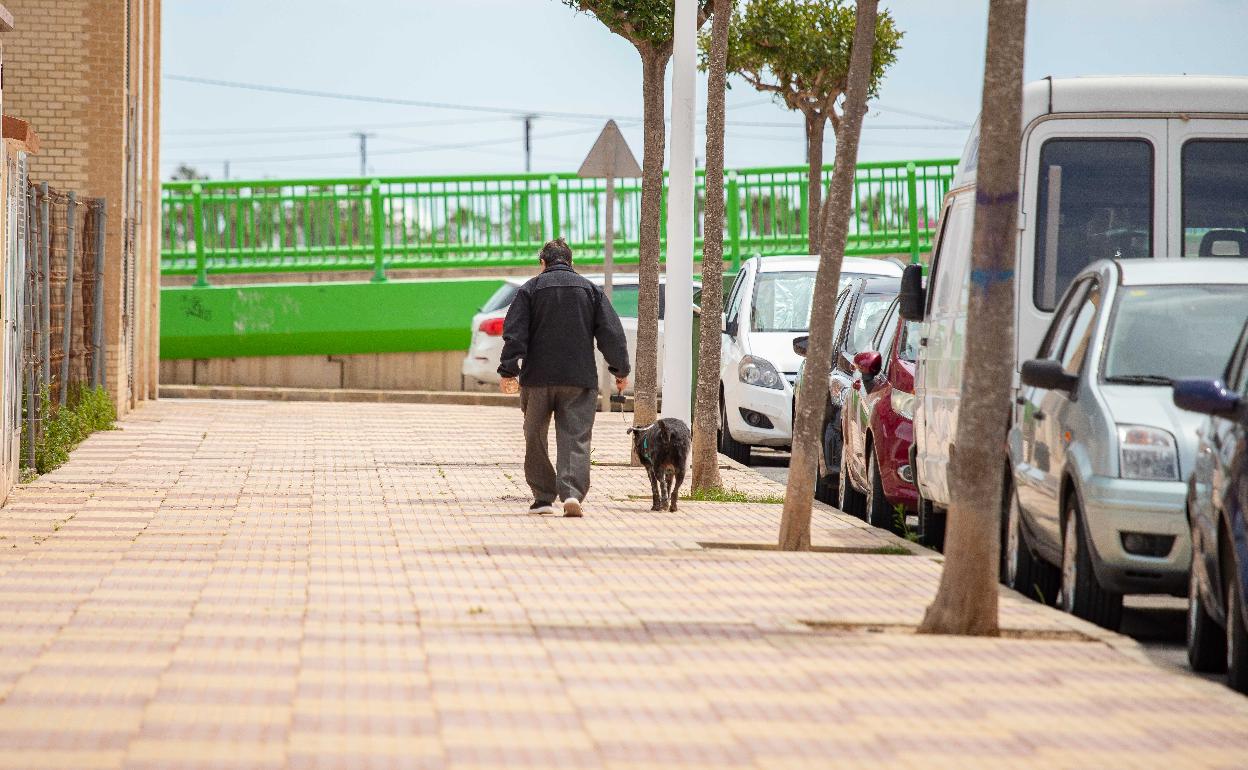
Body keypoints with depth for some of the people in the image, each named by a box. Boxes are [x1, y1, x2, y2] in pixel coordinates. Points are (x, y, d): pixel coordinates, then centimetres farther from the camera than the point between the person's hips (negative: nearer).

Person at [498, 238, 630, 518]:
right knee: (575, 438, -3)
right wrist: (620, 369, 12)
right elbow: (612, 333, 5)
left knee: (536, 441, 12)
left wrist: (509, 371, -5)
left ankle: (543, 497, 14)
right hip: (579, 379, 1)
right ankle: (572, 492, -23)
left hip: (537, 378, -1)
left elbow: (515, 334, -4)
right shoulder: (591, 289, 8)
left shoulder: (531, 289, 4)